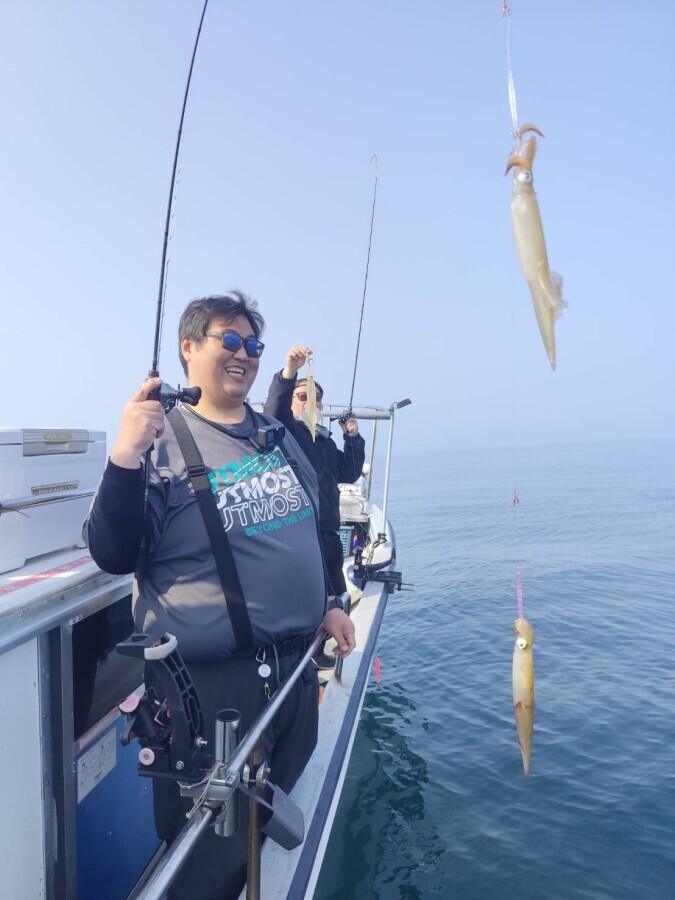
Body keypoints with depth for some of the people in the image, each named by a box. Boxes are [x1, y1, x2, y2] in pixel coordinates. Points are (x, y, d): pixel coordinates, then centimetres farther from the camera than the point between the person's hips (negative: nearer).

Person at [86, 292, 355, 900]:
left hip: (296, 664, 7)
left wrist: (328, 603, 17)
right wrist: (125, 460, -26)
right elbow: (113, 557, -14)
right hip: (210, 683, -6)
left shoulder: (278, 433, 8)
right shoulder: (162, 438, -10)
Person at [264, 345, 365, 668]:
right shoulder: (284, 430, -1)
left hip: (328, 534, 8)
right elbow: (273, 409, -23)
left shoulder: (326, 441, 21)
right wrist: (288, 372, -39)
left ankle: (315, 650, 37)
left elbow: (350, 473, 20)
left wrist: (353, 437, 10)